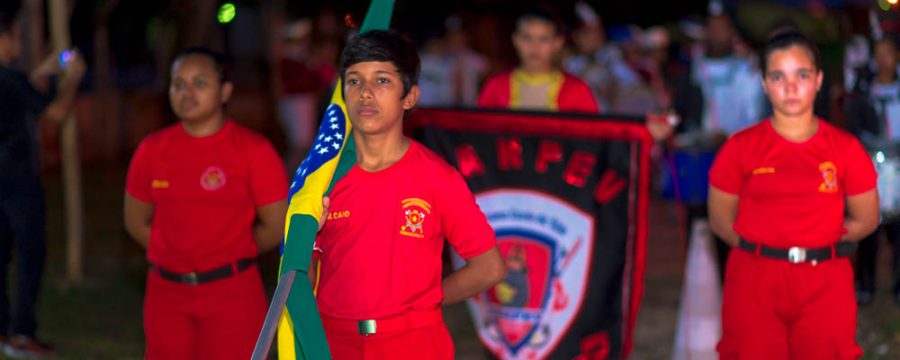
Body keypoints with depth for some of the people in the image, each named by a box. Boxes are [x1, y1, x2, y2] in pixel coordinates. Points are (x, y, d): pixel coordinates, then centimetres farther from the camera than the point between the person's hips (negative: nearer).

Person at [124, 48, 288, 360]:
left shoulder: (253, 149, -6)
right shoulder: (152, 150, 4)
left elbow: (276, 225, -4)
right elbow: (137, 222, 12)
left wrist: (230, 256, 4)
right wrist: (181, 256, 6)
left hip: (231, 297, -3)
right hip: (167, 295, 4)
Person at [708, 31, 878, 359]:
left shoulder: (845, 148, 3)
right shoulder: (741, 147, 1)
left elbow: (866, 220, 10)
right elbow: (721, 221, 6)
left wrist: (817, 244, 4)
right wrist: (766, 248, -1)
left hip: (826, 286, 1)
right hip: (755, 283, -1)